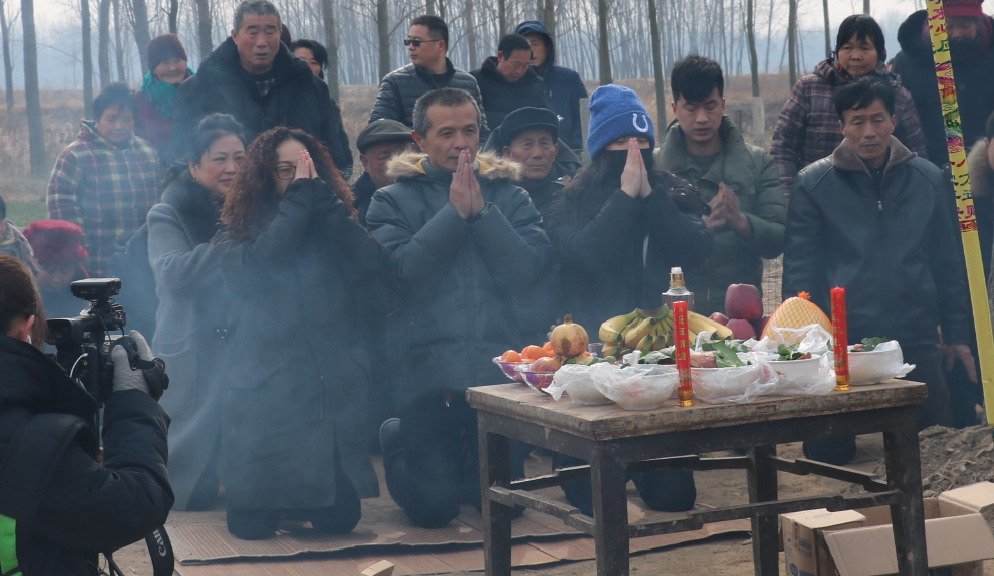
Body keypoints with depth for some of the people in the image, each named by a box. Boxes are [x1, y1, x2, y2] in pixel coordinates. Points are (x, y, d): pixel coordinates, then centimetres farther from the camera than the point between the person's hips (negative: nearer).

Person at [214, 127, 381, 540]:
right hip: (264, 395, -2)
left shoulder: (332, 224, 10)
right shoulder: (237, 232, 4)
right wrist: (298, 200, -12)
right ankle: (272, 497, 30)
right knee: (251, 526, -3)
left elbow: (367, 264, -10)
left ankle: (298, 498, 30)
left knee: (340, 519, 0)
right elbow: (253, 270, -19)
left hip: (334, 392, 2)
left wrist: (320, 194, -11)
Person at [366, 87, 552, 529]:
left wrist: (481, 211, -10)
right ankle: (396, 443, 30)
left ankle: (464, 460, 37)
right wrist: (455, 212, -11)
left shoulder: (507, 196, 8)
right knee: (432, 508, 0)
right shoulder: (393, 201, 3)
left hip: (499, 370, 2)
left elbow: (528, 270, -6)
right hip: (427, 373, -2)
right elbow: (402, 271, -14)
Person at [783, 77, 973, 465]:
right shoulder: (813, 184, 0)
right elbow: (799, 270, 0)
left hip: (917, 344, 2)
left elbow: (948, 265, 13)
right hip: (841, 345, -2)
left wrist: (956, 334, 11)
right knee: (828, 456, -1)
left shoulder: (929, 180, 7)